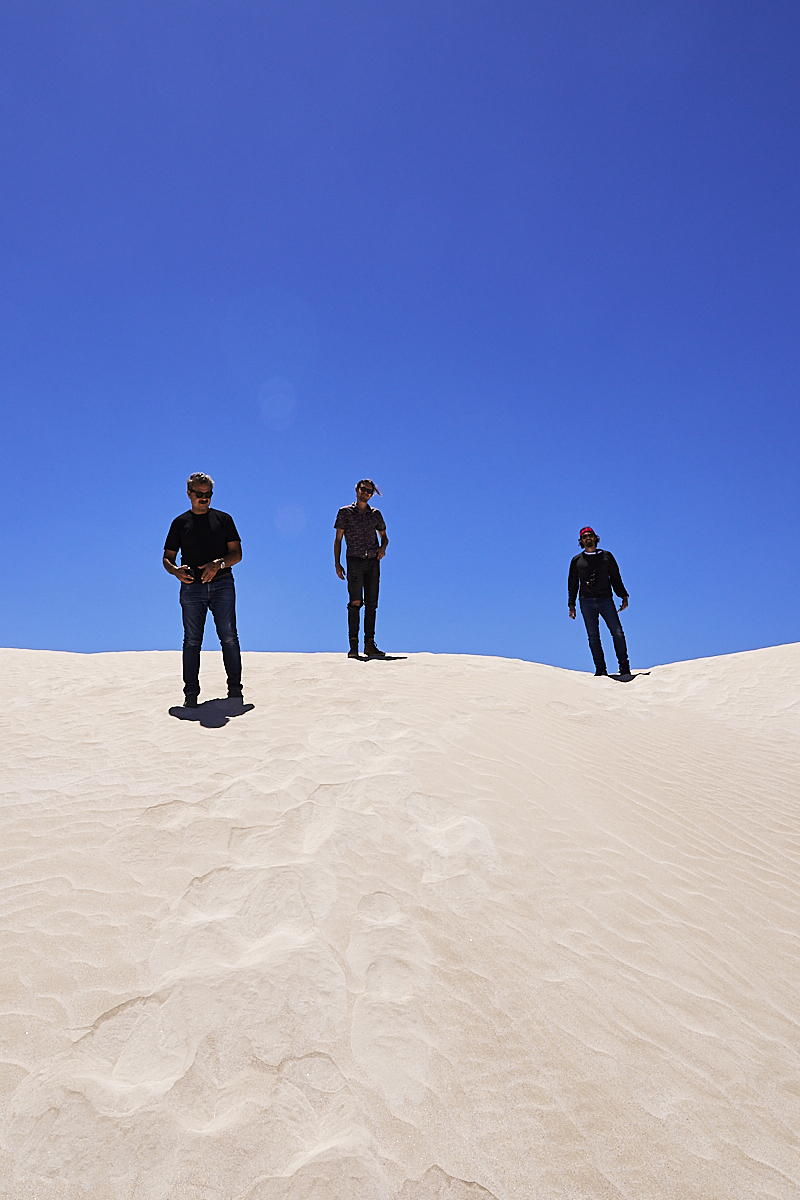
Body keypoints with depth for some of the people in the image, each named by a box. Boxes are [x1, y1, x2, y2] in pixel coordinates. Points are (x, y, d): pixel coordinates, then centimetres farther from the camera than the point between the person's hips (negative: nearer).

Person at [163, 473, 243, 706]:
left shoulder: (223, 519, 11)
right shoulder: (180, 523, 13)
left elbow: (237, 553, 5)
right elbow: (167, 557, 13)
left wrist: (219, 563, -15)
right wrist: (175, 570, -10)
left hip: (222, 584, 0)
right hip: (192, 587, 1)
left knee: (229, 637, -4)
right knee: (192, 640, -1)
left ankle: (235, 687, 4)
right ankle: (191, 692, 4)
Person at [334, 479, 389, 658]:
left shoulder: (376, 514, 15)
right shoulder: (345, 512, 7)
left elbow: (384, 536, 25)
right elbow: (338, 539, 6)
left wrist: (383, 547, 1)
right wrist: (337, 564, -3)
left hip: (373, 562, 3)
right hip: (355, 561, -3)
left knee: (371, 603, 1)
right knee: (355, 602, -12)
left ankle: (369, 644, 4)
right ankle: (353, 645, -13)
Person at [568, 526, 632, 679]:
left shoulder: (607, 556, 13)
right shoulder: (577, 560, 13)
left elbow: (615, 578, 16)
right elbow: (572, 584, 16)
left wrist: (623, 596, 6)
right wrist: (571, 605, 8)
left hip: (606, 599, 0)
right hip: (587, 602, 0)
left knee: (617, 632, -10)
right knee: (593, 636, -3)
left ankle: (624, 668, -6)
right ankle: (600, 670, -1)